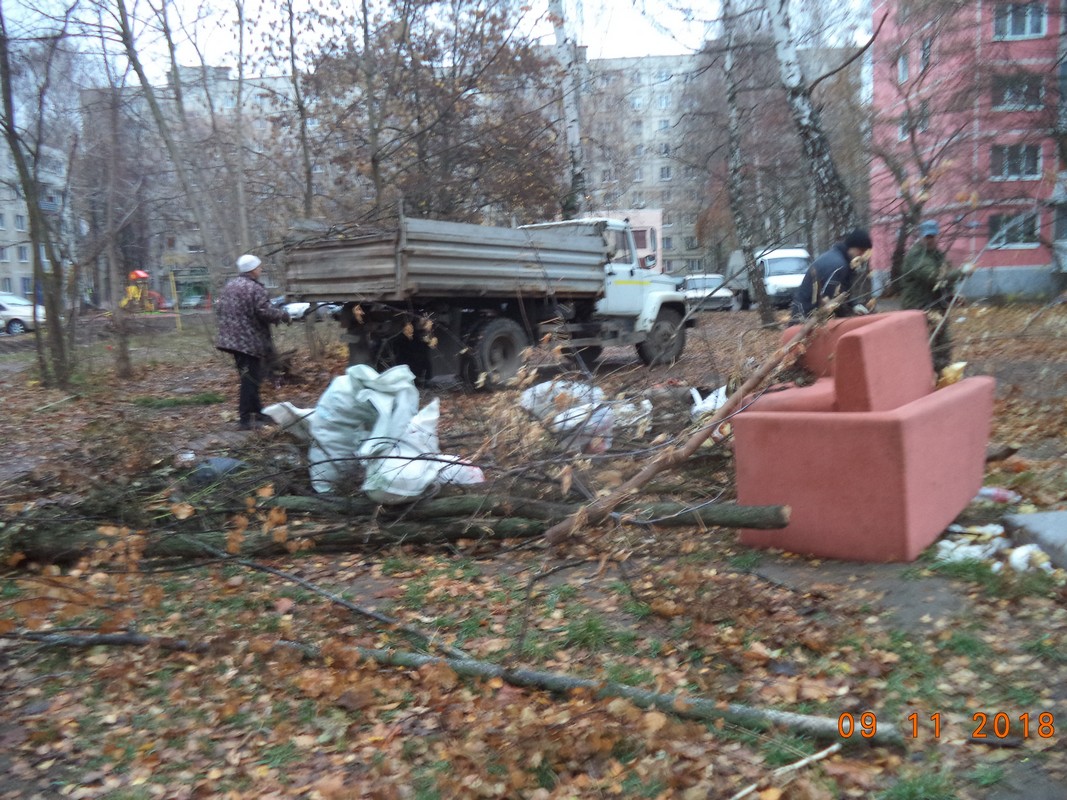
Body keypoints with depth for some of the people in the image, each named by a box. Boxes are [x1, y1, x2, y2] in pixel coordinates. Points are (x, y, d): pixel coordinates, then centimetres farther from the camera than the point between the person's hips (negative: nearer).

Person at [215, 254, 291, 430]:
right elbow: (265, 312, -21)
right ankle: (246, 419, -1)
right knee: (250, 379, -3)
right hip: (250, 341, -9)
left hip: (231, 338, 9)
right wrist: (284, 315, -5)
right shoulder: (255, 288, -15)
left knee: (249, 377, 18)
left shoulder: (230, 285, 12)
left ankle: (257, 413, 27)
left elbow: (219, 308, 17)